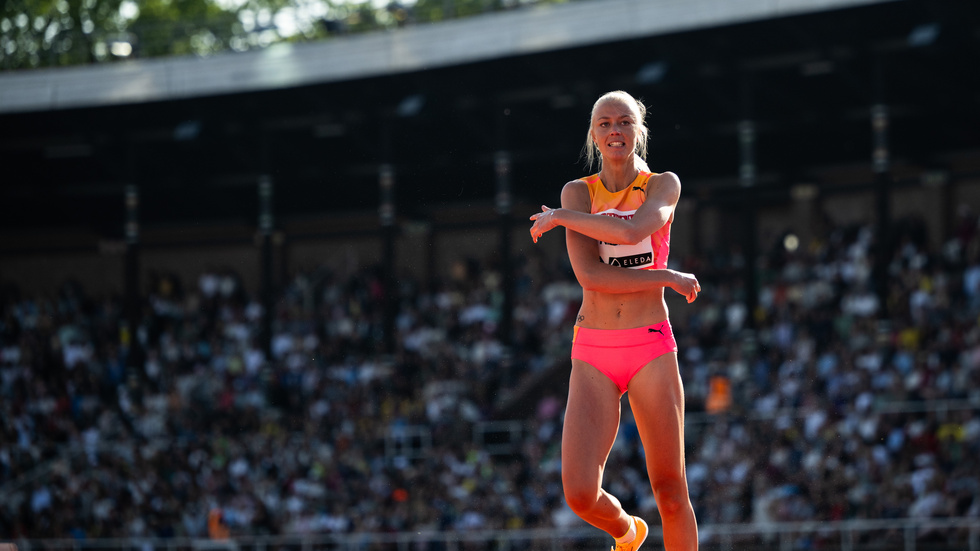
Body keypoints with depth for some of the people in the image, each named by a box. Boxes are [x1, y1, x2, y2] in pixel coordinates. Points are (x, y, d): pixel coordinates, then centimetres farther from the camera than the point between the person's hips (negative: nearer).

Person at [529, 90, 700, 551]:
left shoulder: (664, 185, 4)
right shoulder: (578, 192, 6)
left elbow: (632, 230, -18)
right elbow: (589, 274, -8)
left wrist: (561, 217, -6)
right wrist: (669, 279, -10)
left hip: (651, 348, 0)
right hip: (593, 355, 1)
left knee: (671, 494, -3)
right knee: (581, 494, -13)